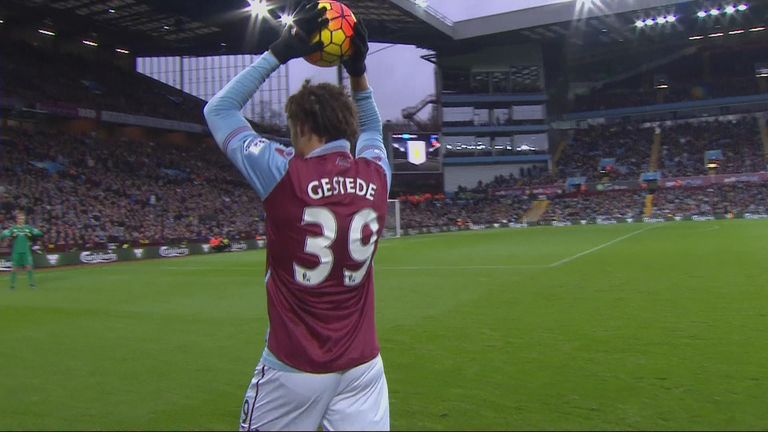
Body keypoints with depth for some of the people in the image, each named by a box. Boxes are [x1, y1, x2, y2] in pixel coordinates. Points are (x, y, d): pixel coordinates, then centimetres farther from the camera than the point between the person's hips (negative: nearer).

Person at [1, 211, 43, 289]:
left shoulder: (28, 228, 4)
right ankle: (12, 284, 15)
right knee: (15, 268, 4)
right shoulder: (13, 229, 2)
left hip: (26, 251, 1)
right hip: (16, 251, 0)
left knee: (28, 267, -4)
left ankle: (32, 283, 7)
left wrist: (31, 234, -15)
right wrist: (12, 235, -22)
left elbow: (40, 234, 2)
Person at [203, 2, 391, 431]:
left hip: (294, 368, -3)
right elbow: (371, 128, 24)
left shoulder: (284, 174, -13)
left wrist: (279, 53, 3)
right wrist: (358, 70, 19)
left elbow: (219, 110, 3)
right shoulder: (376, 174, -2)